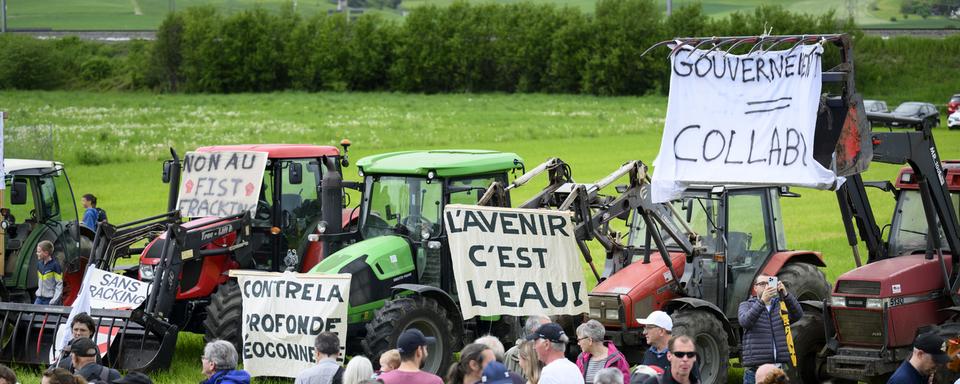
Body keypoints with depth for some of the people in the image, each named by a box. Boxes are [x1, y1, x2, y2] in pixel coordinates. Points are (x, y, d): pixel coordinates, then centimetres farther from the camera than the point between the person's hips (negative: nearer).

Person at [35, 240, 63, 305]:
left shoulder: (55, 265, -13)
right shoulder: (39, 263, 8)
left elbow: (59, 285, -13)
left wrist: (54, 301, -18)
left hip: (50, 299, -7)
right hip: (40, 298, 7)